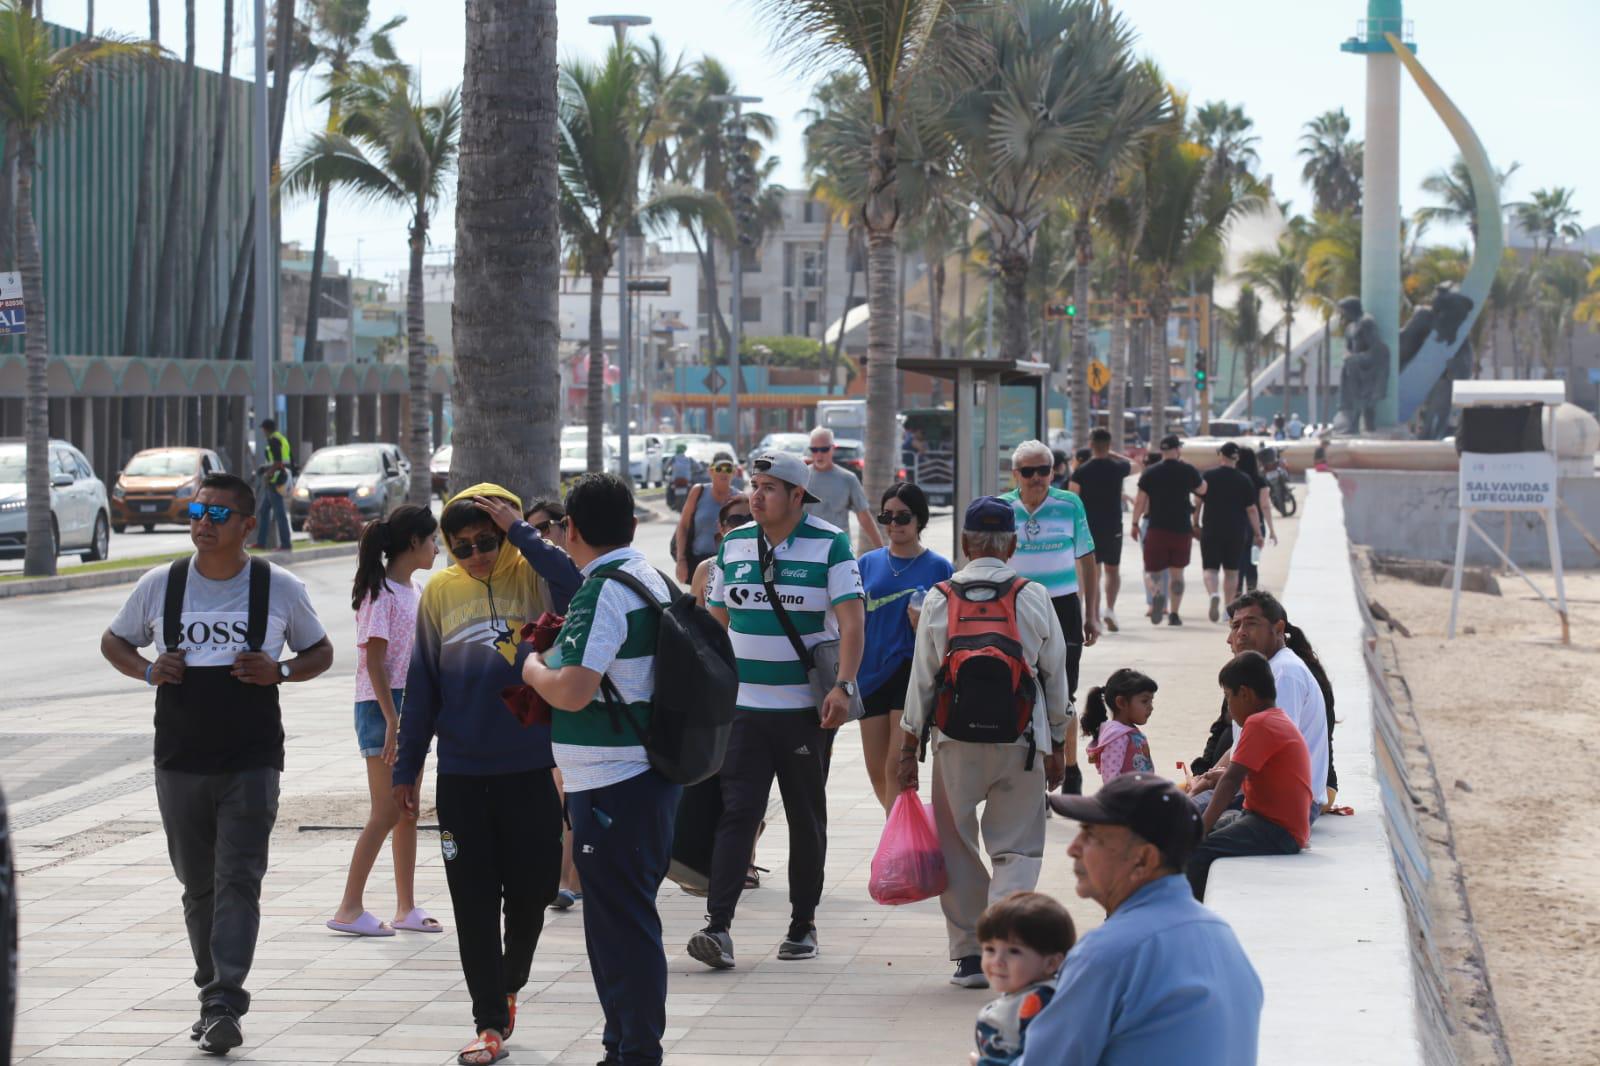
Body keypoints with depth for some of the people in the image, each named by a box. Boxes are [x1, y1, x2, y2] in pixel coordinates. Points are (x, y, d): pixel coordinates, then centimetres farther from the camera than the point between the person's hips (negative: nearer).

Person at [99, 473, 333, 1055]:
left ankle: (225, 1006, -15)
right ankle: (213, 994, 21)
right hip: (179, 761, 3)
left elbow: (320, 652, 12)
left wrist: (279, 671, -9)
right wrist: (148, 671, -5)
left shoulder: (281, 588, 0)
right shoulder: (160, 585, 3)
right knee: (198, 884, 10)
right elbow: (114, 641, 16)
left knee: (238, 881, -11)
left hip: (252, 761, -3)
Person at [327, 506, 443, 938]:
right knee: (387, 812, -9)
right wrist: (391, 720, -21)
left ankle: (406, 907, 15)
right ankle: (349, 909, -4)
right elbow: (374, 662, -16)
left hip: (411, 705, 9)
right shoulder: (381, 594, -13)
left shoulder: (414, 592, 14)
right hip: (382, 706, -9)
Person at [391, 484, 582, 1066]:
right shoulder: (440, 592, 3)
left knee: (530, 891, 8)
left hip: (531, 770, -1)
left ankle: (509, 985, 35)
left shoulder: (533, 579, -2)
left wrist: (518, 530, -22)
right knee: (474, 901, 2)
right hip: (461, 775, 1)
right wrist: (407, 767, 8)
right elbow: (421, 684, 8)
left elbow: (576, 585, -27)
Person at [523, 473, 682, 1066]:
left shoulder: (603, 592, -18)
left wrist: (532, 668, -5)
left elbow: (572, 690, -26)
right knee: (623, 920, 18)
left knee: (621, 922, -5)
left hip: (613, 788, -10)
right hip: (645, 776, 10)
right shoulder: (649, 579, 13)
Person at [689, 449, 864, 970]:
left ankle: (803, 925, 19)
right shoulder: (734, 545, 8)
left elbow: (851, 619, -11)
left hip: (807, 708, -2)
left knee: (806, 818, 9)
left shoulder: (829, 545, -4)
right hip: (743, 706, 2)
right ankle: (718, 926, -15)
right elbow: (716, 620, 15)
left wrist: (843, 686, -23)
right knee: (736, 812, -8)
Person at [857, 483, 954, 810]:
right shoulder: (868, 563, 8)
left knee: (898, 768, -10)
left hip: (914, 673, -4)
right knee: (876, 769, 9)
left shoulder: (938, 567, -2)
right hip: (872, 672, 5)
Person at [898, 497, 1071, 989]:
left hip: (955, 744, 1)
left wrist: (908, 751, 10)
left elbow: (921, 680, 2)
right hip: (1020, 744, -1)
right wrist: (1058, 747, 14)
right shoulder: (1034, 598, 0)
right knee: (1018, 846, 6)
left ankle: (969, 955, 11)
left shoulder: (939, 600, 0)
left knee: (957, 847, 11)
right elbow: (1055, 676, 4)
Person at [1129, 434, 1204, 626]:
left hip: (1156, 527, 0)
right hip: (1181, 529, 0)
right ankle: (1174, 613, 4)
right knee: (1176, 572, 8)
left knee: (1154, 569, 7)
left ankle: (1157, 596, -23)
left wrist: (1135, 524, 9)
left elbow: (1140, 501, -2)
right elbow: (1202, 490, 16)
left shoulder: (1150, 473, -1)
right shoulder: (1188, 471, -2)